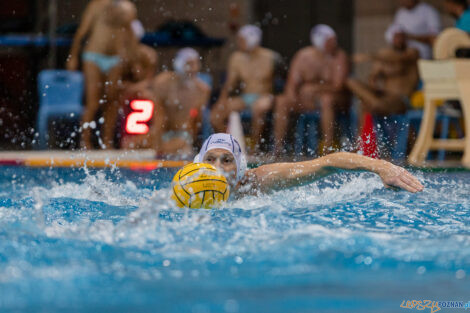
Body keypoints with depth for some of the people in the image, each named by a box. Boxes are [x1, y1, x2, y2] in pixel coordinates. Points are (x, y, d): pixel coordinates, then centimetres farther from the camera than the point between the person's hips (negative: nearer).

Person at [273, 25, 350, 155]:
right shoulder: (303, 56, 1)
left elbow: (338, 86, -16)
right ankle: (277, 147, -19)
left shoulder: (340, 56, -8)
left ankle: (328, 148, -38)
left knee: (327, 99, -38)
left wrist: (315, 88, -28)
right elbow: (292, 84, 1)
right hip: (306, 101, 3)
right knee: (281, 101, -20)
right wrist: (292, 97, -21)